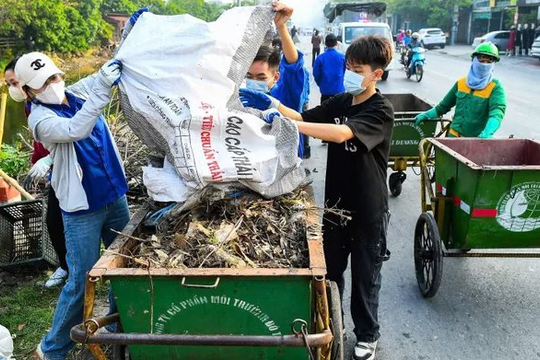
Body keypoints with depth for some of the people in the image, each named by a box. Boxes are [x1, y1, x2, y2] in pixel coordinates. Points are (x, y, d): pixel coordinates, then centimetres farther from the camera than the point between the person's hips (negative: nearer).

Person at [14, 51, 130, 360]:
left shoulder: (77, 92, 4)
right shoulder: (40, 118, -13)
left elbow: (106, 75, 14)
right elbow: (75, 130, -33)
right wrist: (102, 90, -38)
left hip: (115, 195, 6)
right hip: (82, 208, -6)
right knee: (82, 280, -1)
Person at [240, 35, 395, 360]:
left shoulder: (381, 111, -18)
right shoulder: (340, 102, 4)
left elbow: (342, 133, -33)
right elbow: (304, 118, 3)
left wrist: (286, 124, -41)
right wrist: (272, 104, -16)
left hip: (368, 209, -5)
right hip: (336, 201, 6)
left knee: (365, 275, 11)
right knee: (330, 269, 18)